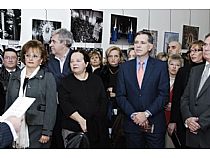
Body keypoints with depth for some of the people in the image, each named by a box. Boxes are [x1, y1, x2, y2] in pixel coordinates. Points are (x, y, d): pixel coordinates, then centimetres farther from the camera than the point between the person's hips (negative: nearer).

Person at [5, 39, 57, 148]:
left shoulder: (48, 78, -2)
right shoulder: (15, 77, 12)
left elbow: (51, 107, -6)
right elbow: (8, 103, 14)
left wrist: (47, 132, -11)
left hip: (37, 130, -3)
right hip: (16, 129, 4)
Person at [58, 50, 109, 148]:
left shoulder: (97, 80, 10)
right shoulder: (65, 82, 5)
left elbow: (104, 102, 4)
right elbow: (65, 105, -6)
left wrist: (94, 123, -8)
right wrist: (81, 121, -17)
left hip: (96, 129, 1)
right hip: (72, 130, -1)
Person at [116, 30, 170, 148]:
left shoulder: (161, 66, 0)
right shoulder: (125, 67, 6)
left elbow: (164, 95, -5)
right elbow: (120, 95, 3)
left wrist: (146, 113, -13)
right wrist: (133, 115, -9)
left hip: (155, 124, -1)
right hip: (132, 123, 2)